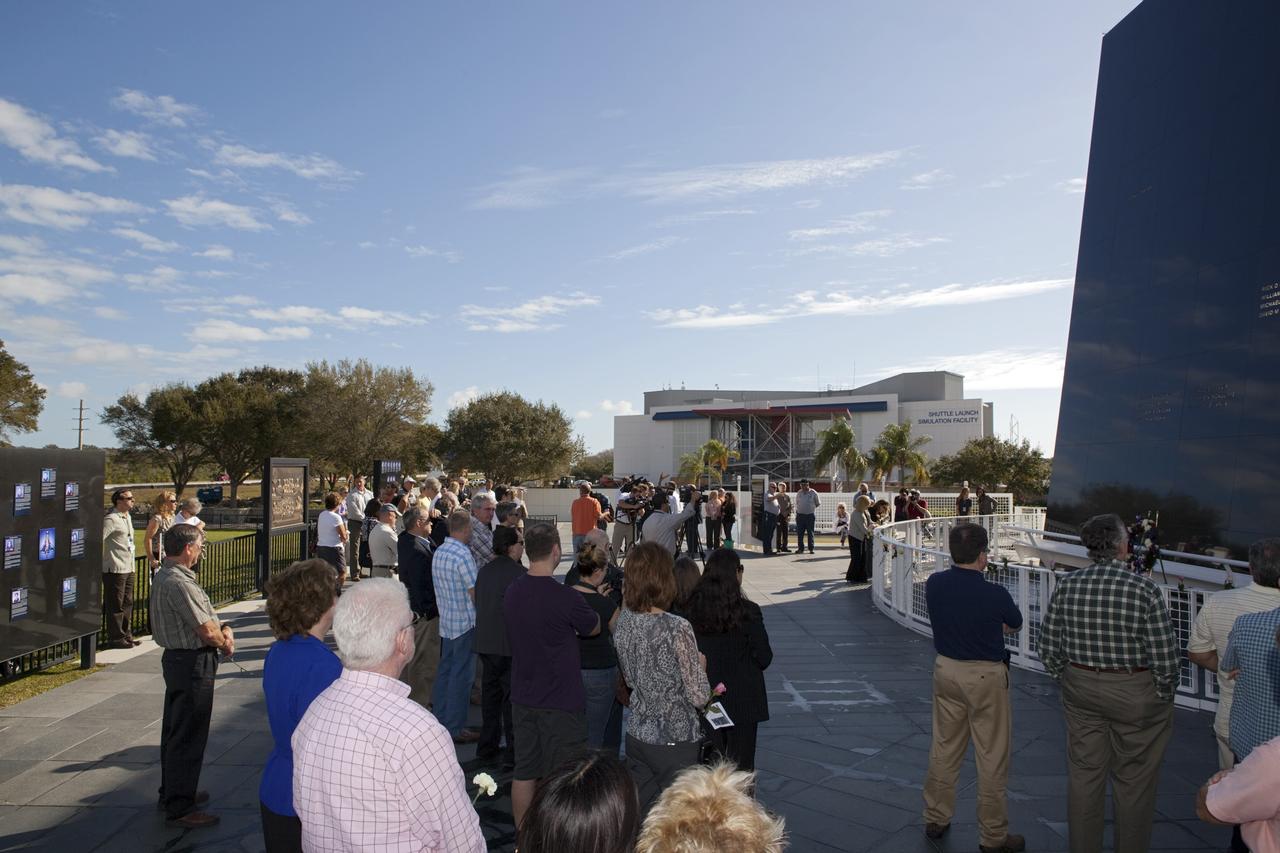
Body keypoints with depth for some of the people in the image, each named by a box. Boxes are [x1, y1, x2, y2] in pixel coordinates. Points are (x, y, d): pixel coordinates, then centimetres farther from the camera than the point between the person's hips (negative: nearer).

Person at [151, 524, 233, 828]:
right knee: (188, 736, 0)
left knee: (175, 731, 22)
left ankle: (171, 792, 37)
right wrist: (226, 643, -4)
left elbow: (204, 618, 15)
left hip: (177, 659, 11)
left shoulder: (165, 576, 9)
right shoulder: (179, 583, -25)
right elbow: (207, 632, -24)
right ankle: (180, 808, 10)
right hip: (193, 664, -11)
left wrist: (224, 629, -2)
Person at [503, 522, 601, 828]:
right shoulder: (564, 597, -21)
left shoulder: (513, 592, 0)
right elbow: (594, 628, -2)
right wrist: (589, 607, 15)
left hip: (523, 699, 7)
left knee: (524, 774, 16)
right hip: (560, 703, -7)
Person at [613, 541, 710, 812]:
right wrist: (701, 665, 2)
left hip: (636, 736, 6)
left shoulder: (623, 622, -3)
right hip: (675, 740, -6)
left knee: (640, 815, 16)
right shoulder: (677, 629, -22)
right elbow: (699, 697, -16)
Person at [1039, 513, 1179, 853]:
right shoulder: (1144, 590, -18)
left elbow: (1049, 651, -2)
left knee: (1083, 774, 16)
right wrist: (1163, 697, 2)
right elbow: (1165, 659, -15)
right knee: (1134, 782, 13)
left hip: (1080, 689, 4)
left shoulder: (1066, 586, -7)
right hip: (1135, 694, -3)